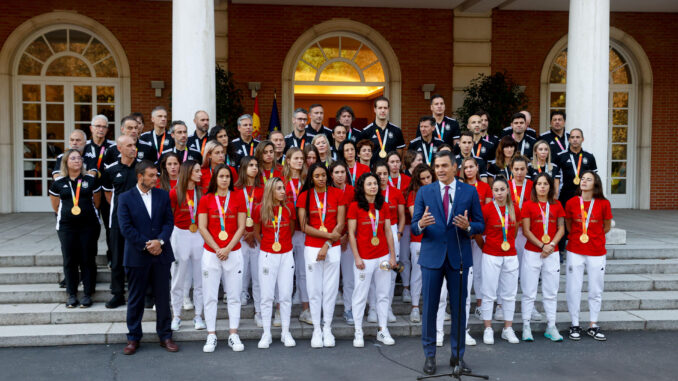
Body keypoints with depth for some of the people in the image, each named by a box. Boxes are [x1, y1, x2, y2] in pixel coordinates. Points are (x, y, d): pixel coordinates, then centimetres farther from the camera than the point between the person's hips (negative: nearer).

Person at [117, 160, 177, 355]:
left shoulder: (163, 195, 7)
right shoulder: (125, 198, -2)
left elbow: (169, 221, 3)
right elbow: (126, 227, -8)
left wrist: (160, 241, -13)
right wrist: (146, 245, -13)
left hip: (161, 254, 2)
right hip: (137, 257, -2)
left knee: (163, 298, 7)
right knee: (136, 299, 7)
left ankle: (165, 336, 18)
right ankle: (133, 338, 18)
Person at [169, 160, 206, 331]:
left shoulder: (201, 192, 4)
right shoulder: (174, 192, -4)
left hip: (199, 236, 3)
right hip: (181, 236, -2)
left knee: (200, 277, 4)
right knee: (178, 278, 6)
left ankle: (198, 316, 13)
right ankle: (176, 316, 17)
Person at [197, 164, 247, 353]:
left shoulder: (238, 197, 5)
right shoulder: (206, 199, 4)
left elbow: (241, 227, 1)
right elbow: (202, 227, -1)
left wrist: (227, 248, -9)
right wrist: (217, 249, -9)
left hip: (233, 253, 0)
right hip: (211, 253, 0)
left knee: (234, 295, 4)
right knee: (210, 296, 2)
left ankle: (233, 335, 12)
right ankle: (211, 336, 11)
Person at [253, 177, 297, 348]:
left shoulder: (289, 207, -1)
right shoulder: (260, 209, -6)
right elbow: (256, 233, 9)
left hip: (286, 256, 1)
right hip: (267, 256, -1)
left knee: (286, 296, 5)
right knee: (267, 296, 3)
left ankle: (286, 333, 16)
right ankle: (266, 334, 13)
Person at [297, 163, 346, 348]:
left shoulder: (337, 194, 2)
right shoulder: (304, 196, 1)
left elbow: (340, 224, -1)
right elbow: (304, 227, -4)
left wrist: (326, 246, -9)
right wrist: (328, 235, -12)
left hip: (333, 249, 0)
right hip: (312, 248, 0)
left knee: (330, 289, 3)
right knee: (314, 290, 2)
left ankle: (327, 329, 15)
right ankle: (316, 330, 11)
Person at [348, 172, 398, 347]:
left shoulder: (383, 206, 7)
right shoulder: (355, 206, -4)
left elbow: (388, 232, 9)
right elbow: (351, 234, -5)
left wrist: (393, 256, 5)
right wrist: (357, 258, -10)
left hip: (383, 257, 4)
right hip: (364, 258, -4)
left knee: (383, 294, 9)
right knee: (360, 295, 2)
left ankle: (383, 331, 19)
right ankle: (358, 333, 11)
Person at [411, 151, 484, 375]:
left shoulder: (469, 192, 3)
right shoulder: (424, 192, 3)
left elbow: (480, 225, 4)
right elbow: (414, 227, 1)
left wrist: (468, 226, -18)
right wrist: (421, 224, -22)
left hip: (459, 256, 0)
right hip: (432, 256, 0)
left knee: (459, 308, 7)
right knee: (430, 307, 4)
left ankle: (457, 355, 20)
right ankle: (429, 356, 17)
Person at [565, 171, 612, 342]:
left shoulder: (603, 204, -5)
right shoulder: (571, 202, -3)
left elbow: (607, 227, 8)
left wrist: (592, 236, 7)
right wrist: (577, 236, 7)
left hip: (597, 252, 0)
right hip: (575, 251, 0)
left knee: (596, 290, 10)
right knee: (573, 289, 3)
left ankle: (593, 326, 23)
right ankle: (575, 326, 16)